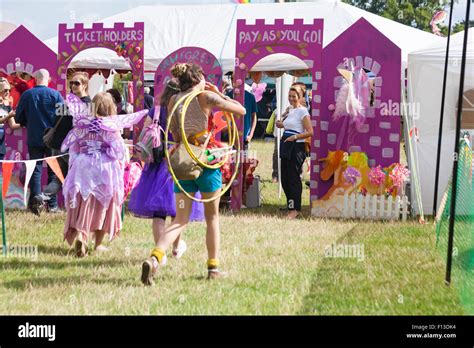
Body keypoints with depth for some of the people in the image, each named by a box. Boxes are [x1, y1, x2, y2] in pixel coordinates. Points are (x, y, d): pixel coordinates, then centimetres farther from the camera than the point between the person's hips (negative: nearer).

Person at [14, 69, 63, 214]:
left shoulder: (26, 95, -3)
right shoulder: (56, 95, -7)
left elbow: (18, 118, 2)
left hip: (34, 139, 1)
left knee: (35, 171, 6)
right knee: (53, 172, 8)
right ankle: (52, 205, 7)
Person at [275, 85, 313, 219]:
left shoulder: (302, 111, -9)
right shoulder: (289, 110, 14)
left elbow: (310, 132, -14)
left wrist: (295, 137, -25)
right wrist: (280, 124, 6)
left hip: (296, 147, -8)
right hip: (286, 146, 8)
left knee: (293, 178, -7)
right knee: (285, 178, 10)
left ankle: (294, 209, -2)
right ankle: (291, 205, 21)